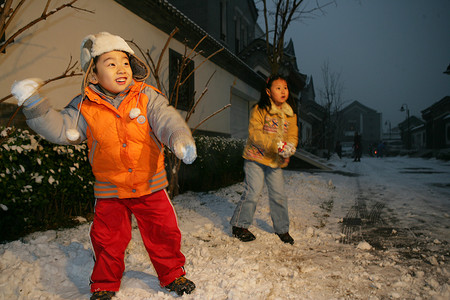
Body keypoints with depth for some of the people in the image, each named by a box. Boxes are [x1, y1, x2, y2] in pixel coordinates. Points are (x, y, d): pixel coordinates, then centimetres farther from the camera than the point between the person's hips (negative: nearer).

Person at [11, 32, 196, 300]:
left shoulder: (146, 97, -9)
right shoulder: (85, 107, -5)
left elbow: (167, 119, -20)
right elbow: (60, 129, -4)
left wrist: (180, 138, -41)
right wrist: (34, 104, -14)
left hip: (151, 185, 0)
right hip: (110, 190, 1)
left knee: (163, 232, 8)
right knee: (107, 239, 10)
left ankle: (173, 274, 33)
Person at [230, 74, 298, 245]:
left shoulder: (290, 114, 8)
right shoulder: (259, 110, -10)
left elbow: (293, 135, 7)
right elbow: (255, 134, -18)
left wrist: (289, 147, -17)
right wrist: (276, 145, -26)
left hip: (276, 161, 5)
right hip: (256, 157, -5)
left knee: (279, 195, 7)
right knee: (253, 192, -6)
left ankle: (282, 229, 26)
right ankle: (239, 226, 12)